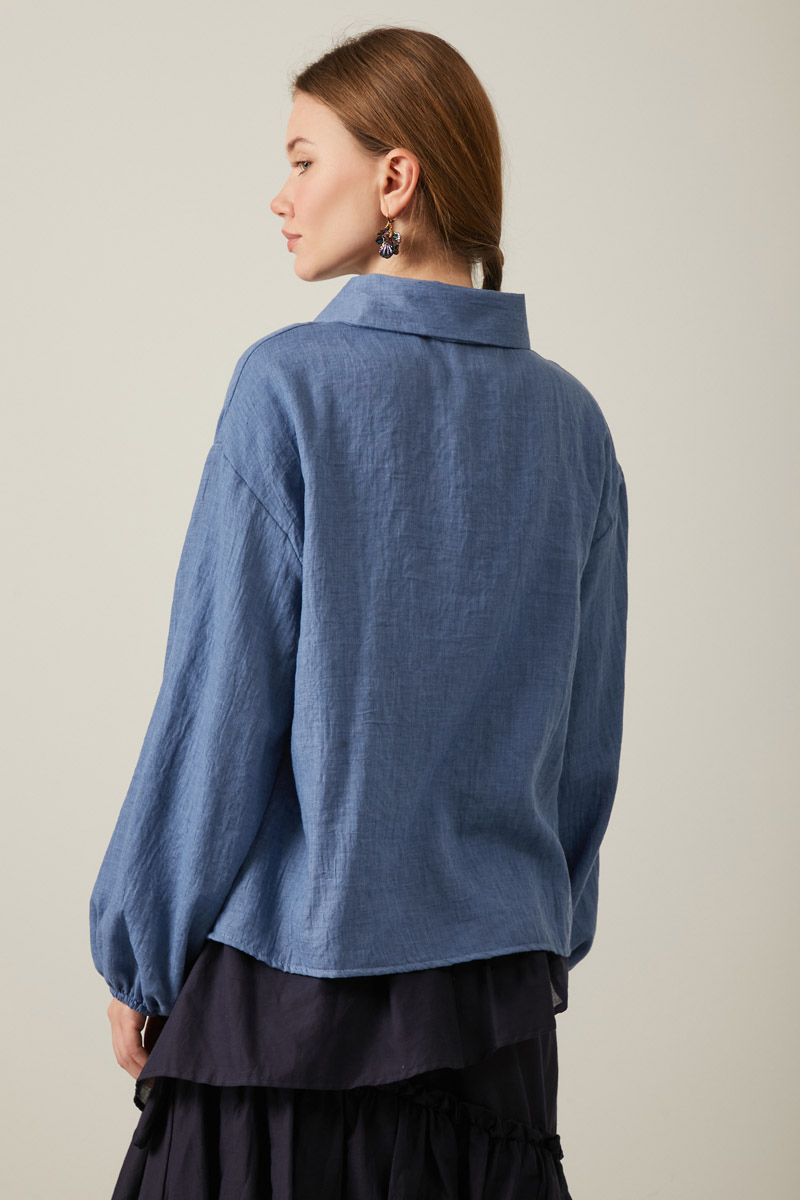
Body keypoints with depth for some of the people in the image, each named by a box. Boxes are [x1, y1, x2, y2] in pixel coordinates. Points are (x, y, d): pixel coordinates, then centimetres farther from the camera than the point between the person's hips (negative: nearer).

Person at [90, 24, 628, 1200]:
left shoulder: (292, 385, -13)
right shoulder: (568, 416, 3)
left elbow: (217, 705, -12)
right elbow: (589, 735, 8)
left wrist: (136, 957, -1)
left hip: (290, 971, -4)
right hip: (500, 991, 5)